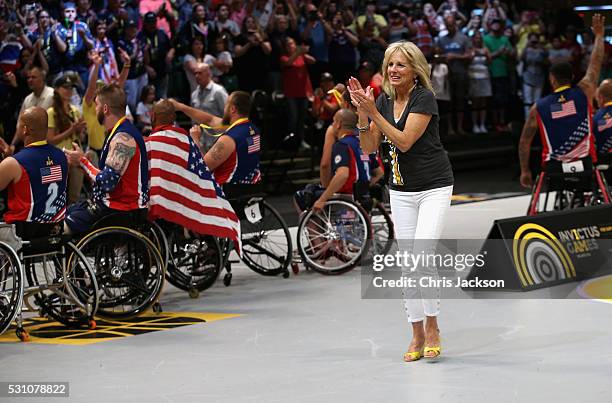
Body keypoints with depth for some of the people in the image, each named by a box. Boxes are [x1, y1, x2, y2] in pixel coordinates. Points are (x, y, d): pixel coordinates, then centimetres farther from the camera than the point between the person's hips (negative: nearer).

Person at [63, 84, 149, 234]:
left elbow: (107, 182, -24)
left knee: (63, 227, -18)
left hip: (122, 209, -11)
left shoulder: (122, 138, -20)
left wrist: (82, 161, -12)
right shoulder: (120, 132, 14)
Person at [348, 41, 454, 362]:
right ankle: (417, 334, 13)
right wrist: (362, 113, -13)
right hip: (401, 190, 6)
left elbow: (405, 141, -22)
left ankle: (432, 327, -3)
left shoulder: (424, 98, -15)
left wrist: (373, 112, -25)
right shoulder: (384, 100, 4)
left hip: (434, 187, -6)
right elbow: (369, 147, 1)